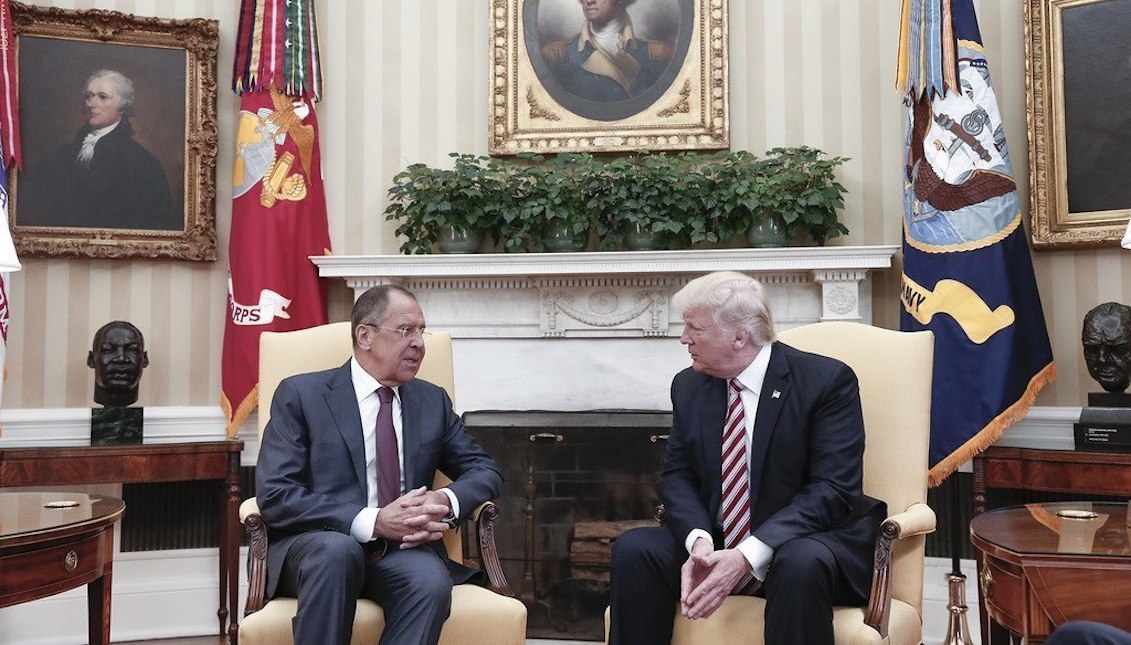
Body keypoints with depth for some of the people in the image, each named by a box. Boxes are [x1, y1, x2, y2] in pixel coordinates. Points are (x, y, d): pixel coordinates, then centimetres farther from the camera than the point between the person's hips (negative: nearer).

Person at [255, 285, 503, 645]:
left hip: (401, 548, 3)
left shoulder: (433, 401, 14)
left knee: (431, 582, -32)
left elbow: (485, 471, 15)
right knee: (337, 548, -37)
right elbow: (274, 495, -8)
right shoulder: (301, 394, 1)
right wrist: (373, 521, -21)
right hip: (315, 546, -2)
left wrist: (446, 501, -10)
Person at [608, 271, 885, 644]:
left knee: (801, 563, -37)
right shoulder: (688, 386, 5)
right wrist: (700, 542, -19)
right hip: (717, 547, 5)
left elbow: (833, 489, -19)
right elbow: (678, 476, 3)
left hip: (806, 544, -4)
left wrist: (747, 556, -27)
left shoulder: (827, 381, -12)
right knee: (634, 549, -18)